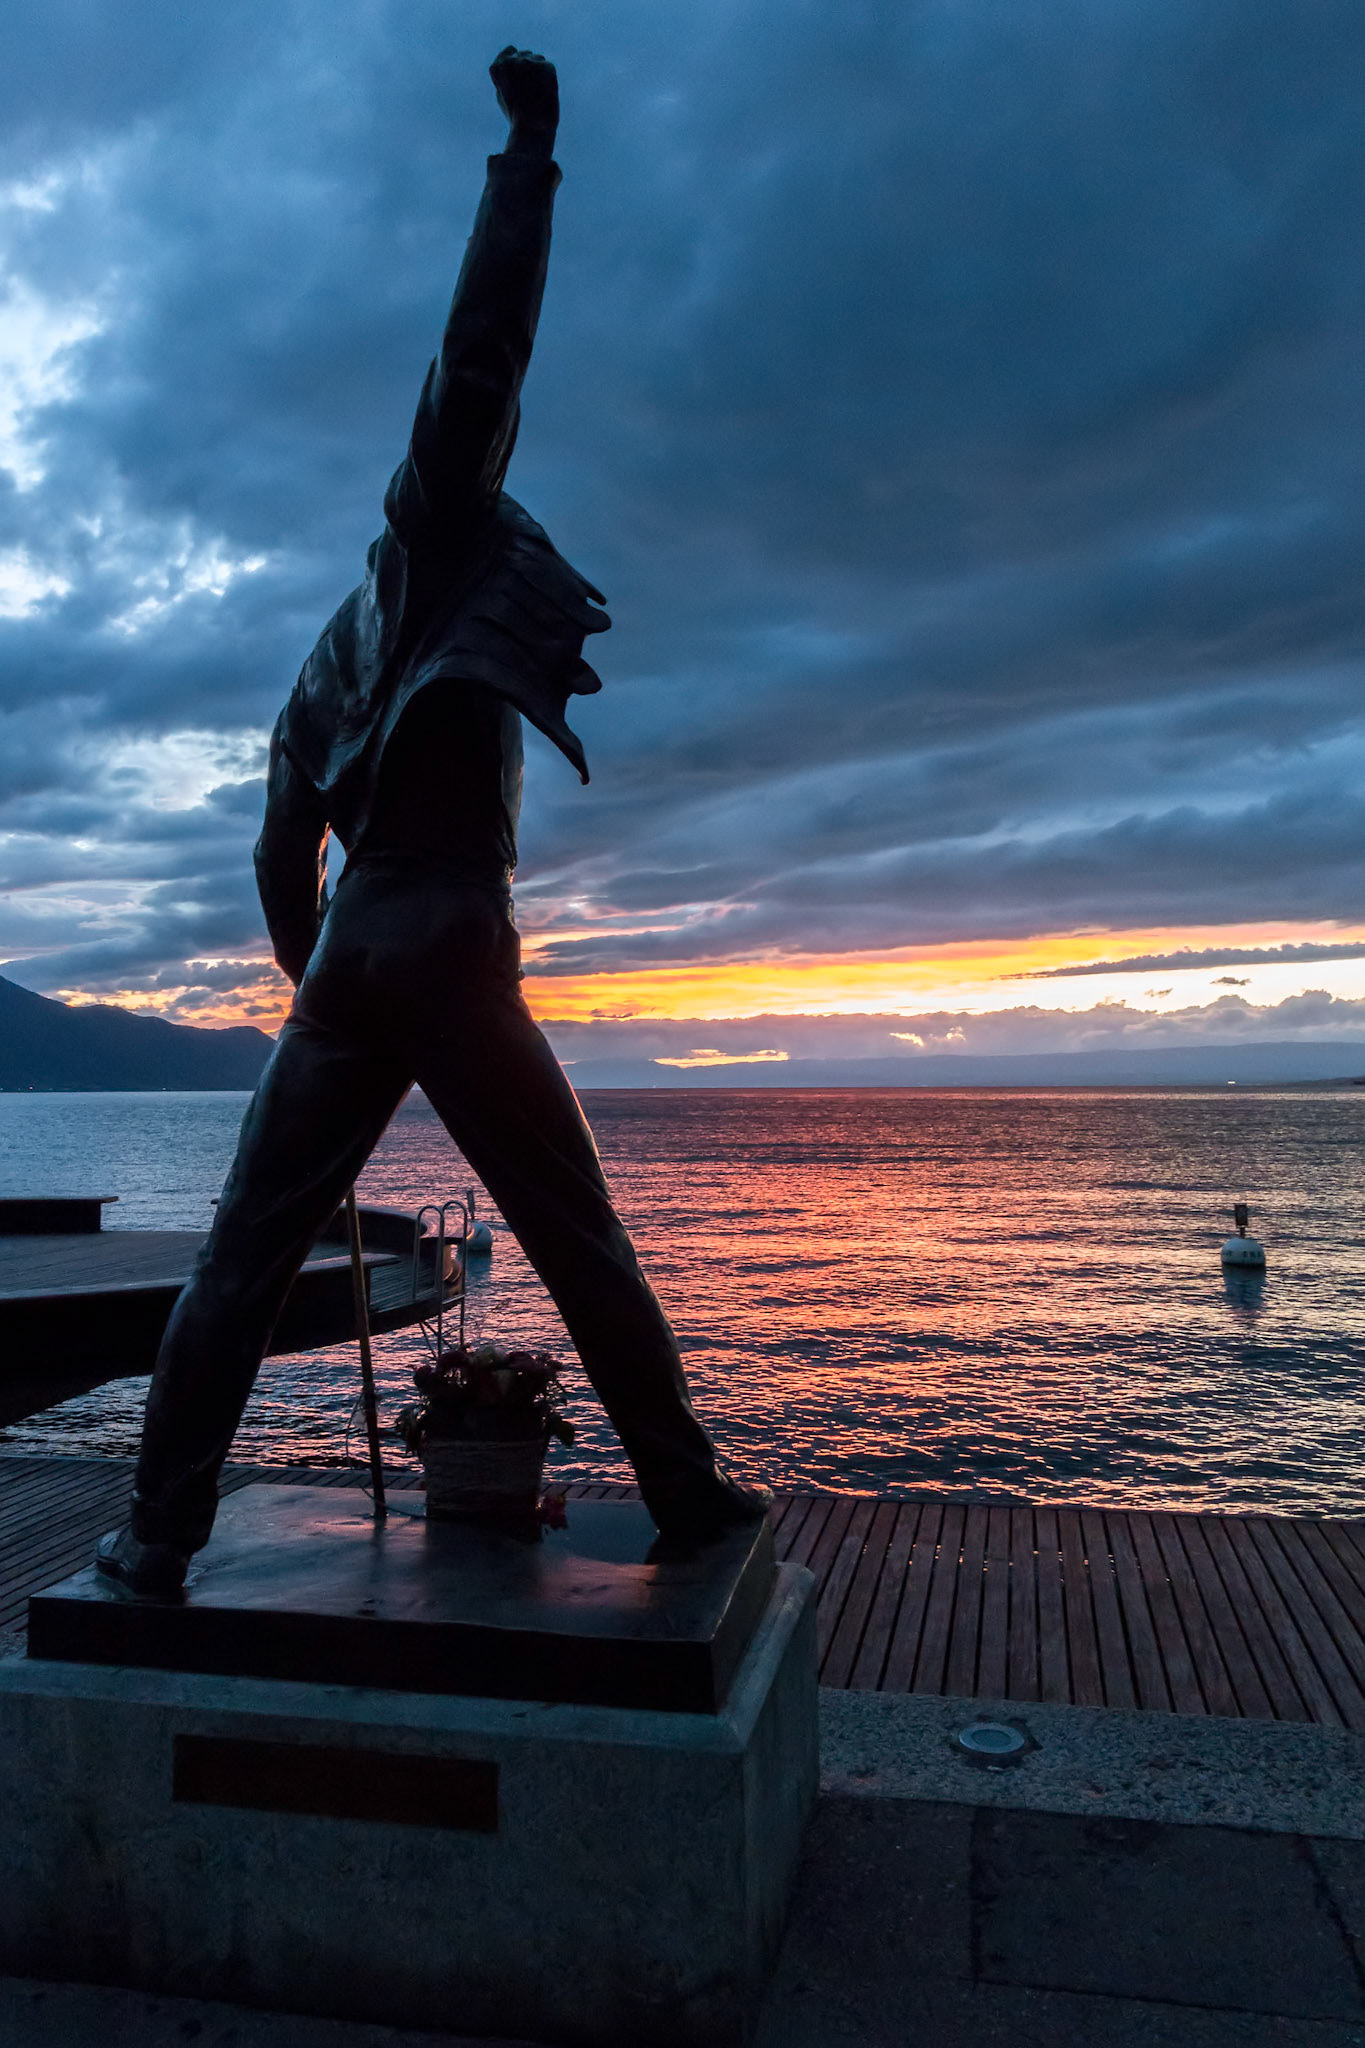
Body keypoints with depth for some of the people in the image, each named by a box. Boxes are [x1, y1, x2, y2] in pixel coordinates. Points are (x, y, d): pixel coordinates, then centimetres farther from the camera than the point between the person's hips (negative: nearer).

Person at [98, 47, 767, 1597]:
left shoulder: (328, 662, 23)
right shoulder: (437, 547, 8)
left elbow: (281, 860, 20)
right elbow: (480, 353, -2)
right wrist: (530, 145, 4)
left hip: (348, 958, 5)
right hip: (457, 954, -5)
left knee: (244, 1256, 9)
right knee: (583, 1249, 5)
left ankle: (160, 1534, 7)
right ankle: (686, 1493, 14)